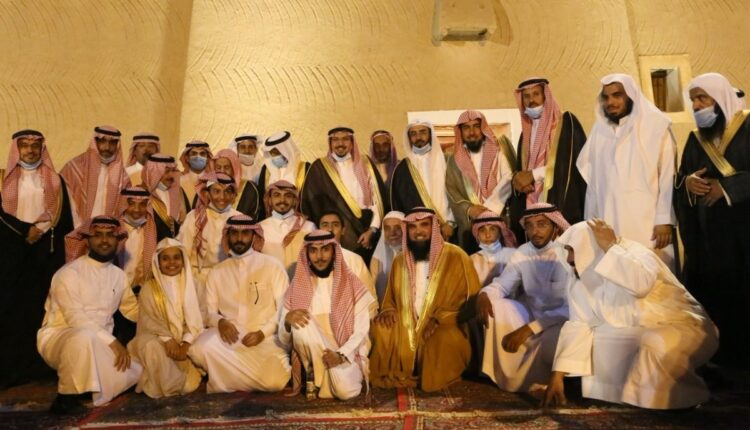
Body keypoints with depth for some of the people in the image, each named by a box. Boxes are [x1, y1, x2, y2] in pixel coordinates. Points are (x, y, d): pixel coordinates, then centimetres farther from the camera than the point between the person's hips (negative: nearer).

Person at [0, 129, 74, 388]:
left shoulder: (55, 181, 11)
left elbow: (64, 219, 7)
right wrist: (26, 230, -13)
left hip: (46, 251, 0)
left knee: (41, 305, 0)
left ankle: (38, 362, 7)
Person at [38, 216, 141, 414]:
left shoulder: (118, 275, 6)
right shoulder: (69, 272, -13)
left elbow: (133, 309, 14)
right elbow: (76, 318, -22)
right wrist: (112, 342, -27)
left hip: (97, 343, 6)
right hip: (58, 337, -6)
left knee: (132, 371, -14)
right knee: (85, 336, -39)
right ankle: (66, 396, -18)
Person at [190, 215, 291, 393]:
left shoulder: (272, 265, 0)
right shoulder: (217, 272, 11)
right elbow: (208, 312, 8)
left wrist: (262, 332, -16)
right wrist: (220, 322, -15)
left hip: (265, 339, -2)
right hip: (229, 337, 2)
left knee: (273, 382, -27)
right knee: (202, 348, -31)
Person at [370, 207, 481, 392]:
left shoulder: (455, 256, -7)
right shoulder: (400, 260, 7)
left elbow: (472, 300, -8)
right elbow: (391, 296, 19)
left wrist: (441, 318, -20)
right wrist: (388, 310, -5)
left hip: (446, 327, -3)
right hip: (407, 328, 3)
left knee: (445, 338, -35)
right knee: (381, 328, -24)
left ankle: (437, 379, -3)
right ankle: (397, 376, -3)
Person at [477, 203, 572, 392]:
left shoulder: (568, 255, -19)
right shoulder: (522, 253, -3)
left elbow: (568, 308, -23)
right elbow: (501, 284, -1)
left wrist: (528, 329, -29)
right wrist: (484, 294, -26)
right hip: (532, 313, 5)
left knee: (551, 342, -37)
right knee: (494, 305, -18)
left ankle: (527, 378, -2)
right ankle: (505, 375, -4)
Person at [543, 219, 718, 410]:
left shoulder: (637, 254, -20)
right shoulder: (582, 285, -1)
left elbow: (641, 284, -43)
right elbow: (578, 327, -8)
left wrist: (610, 246, -32)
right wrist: (557, 376, -16)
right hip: (636, 334, 6)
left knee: (656, 345, -35)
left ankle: (681, 397, -6)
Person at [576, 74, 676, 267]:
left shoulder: (656, 126, 1)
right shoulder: (599, 130, 10)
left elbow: (668, 176, -3)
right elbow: (591, 179, 9)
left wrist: (665, 220, -9)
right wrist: (590, 221, 7)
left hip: (647, 223, -3)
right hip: (608, 223, 3)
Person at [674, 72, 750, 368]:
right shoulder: (696, 138, 13)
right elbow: (680, 179, 13)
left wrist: (726, 186, -15)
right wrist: (687, 181, -7)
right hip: (705, 233, 4)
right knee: (709, 294, 3)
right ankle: (716, 359, 13)